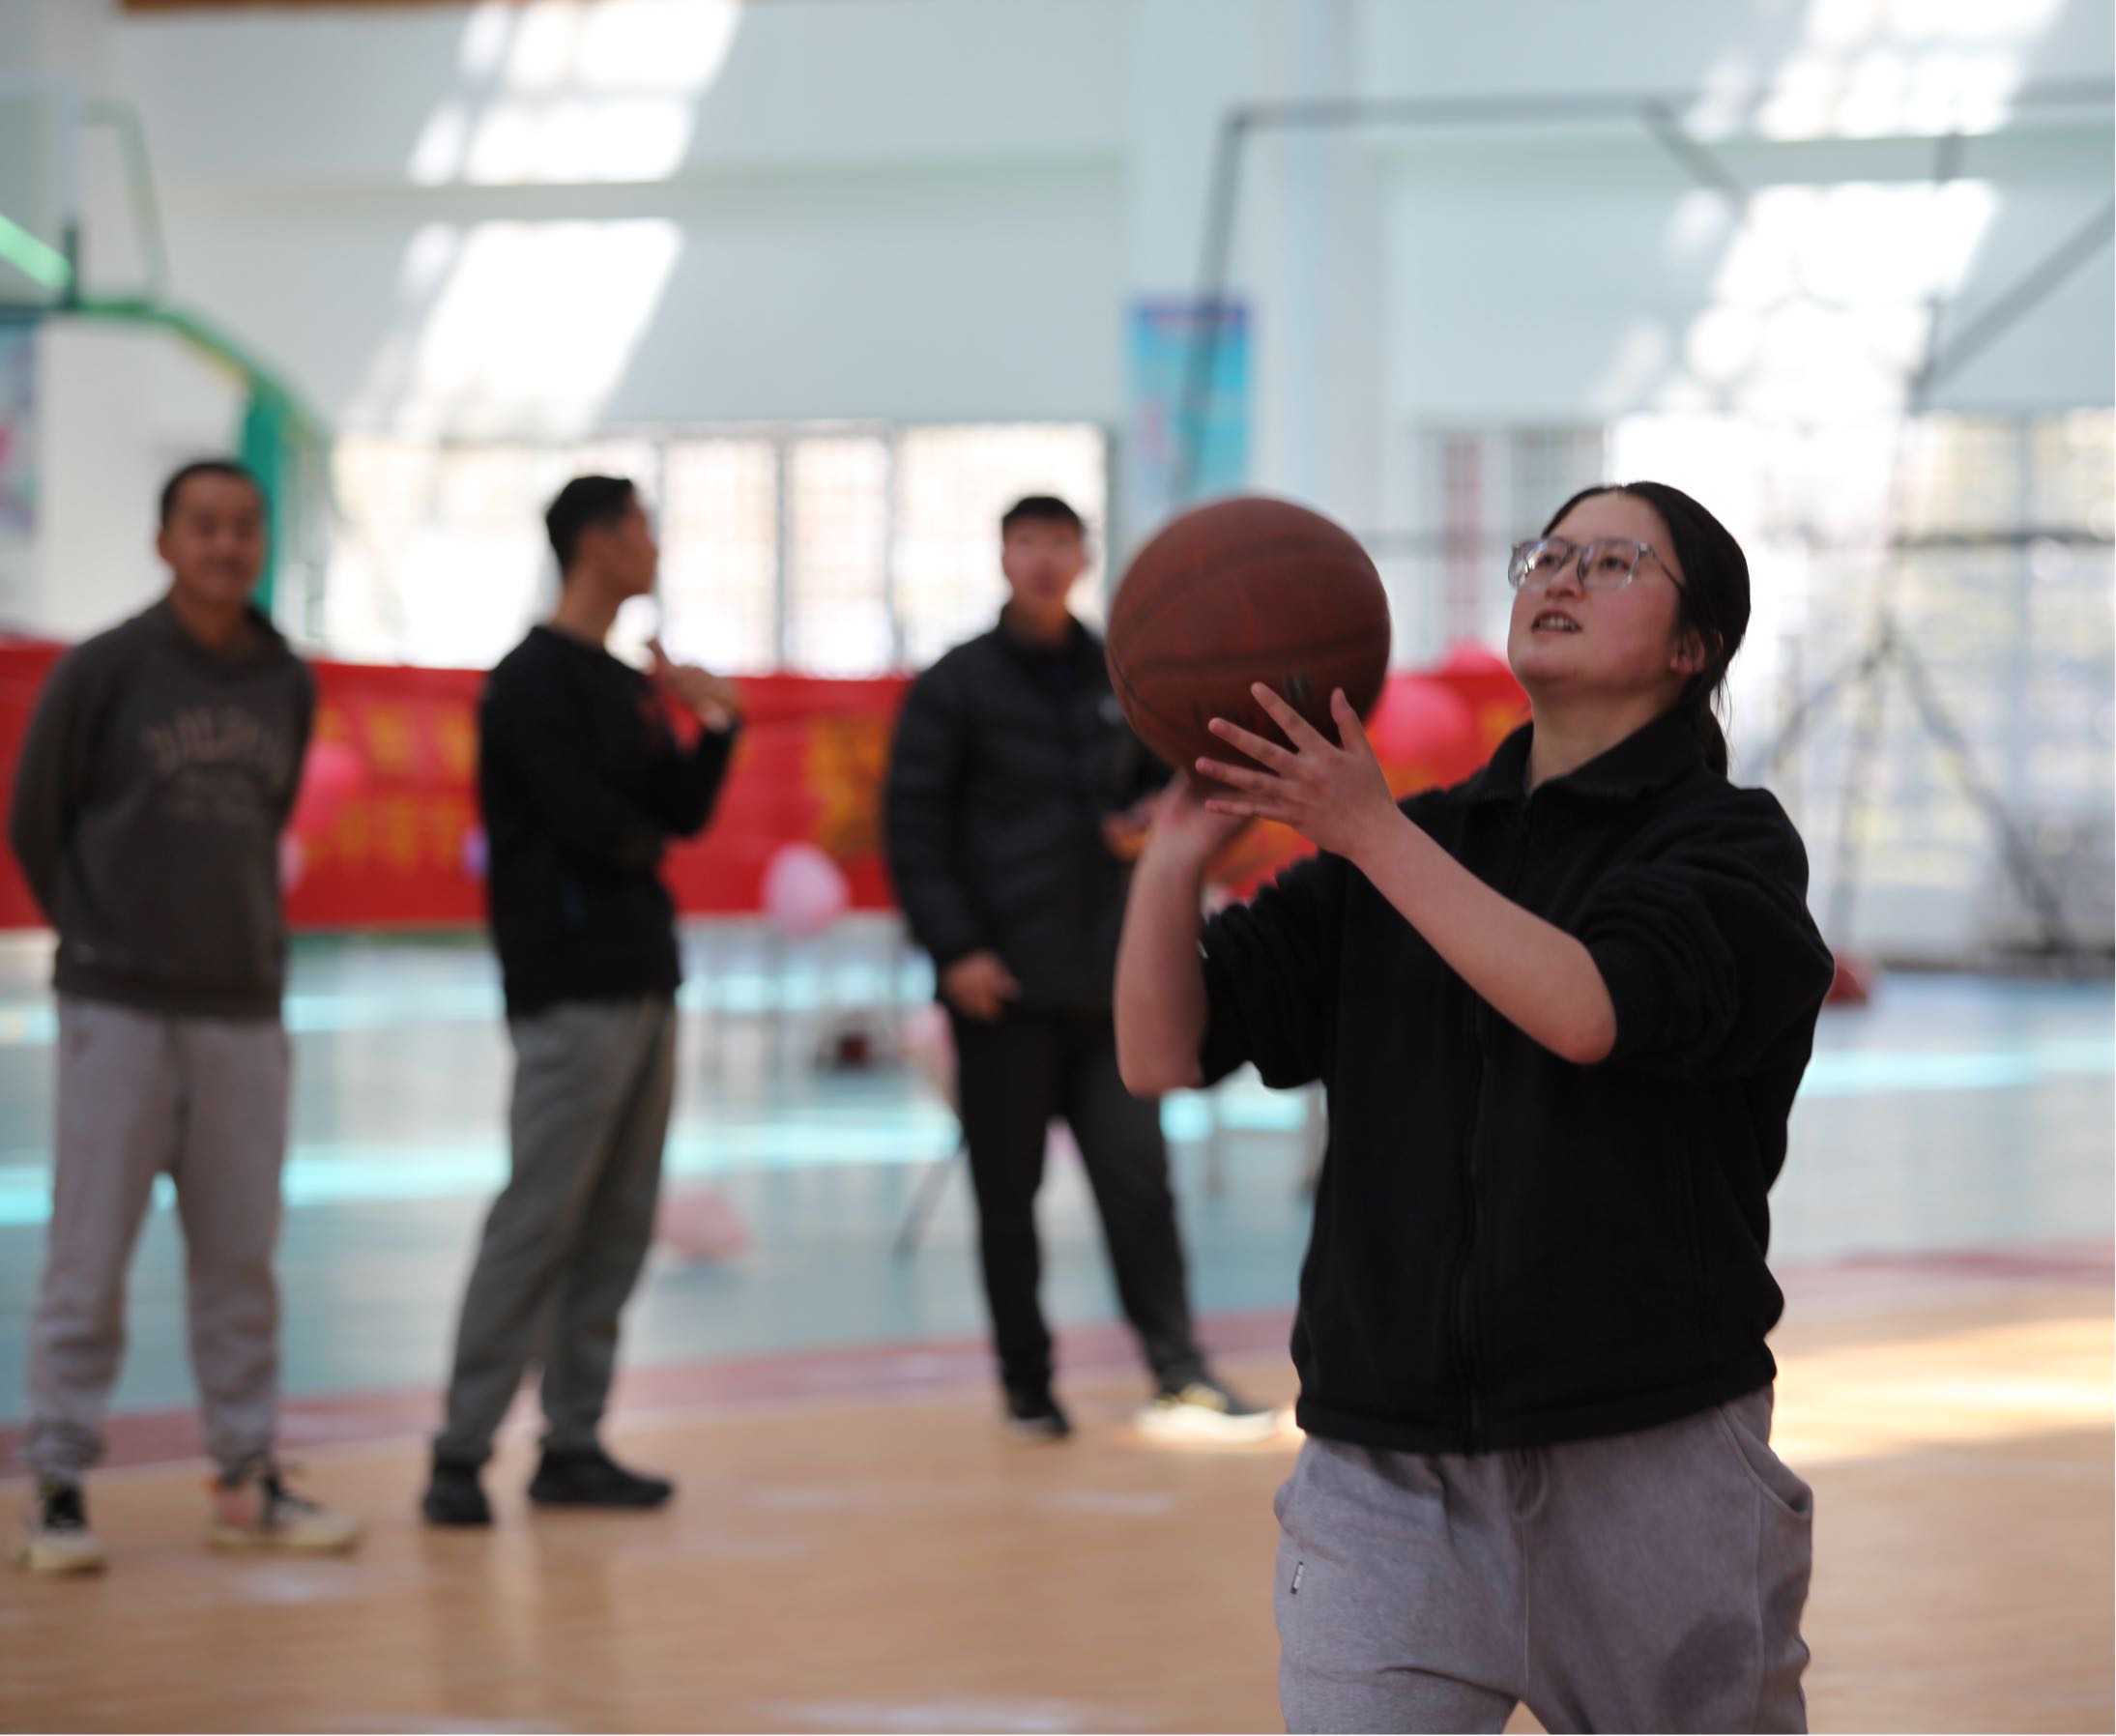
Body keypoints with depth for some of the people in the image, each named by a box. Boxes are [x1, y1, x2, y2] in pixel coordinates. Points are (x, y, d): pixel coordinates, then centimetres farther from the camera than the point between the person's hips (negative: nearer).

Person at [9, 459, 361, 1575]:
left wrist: (241, 931, 10)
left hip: (244, 1011, 4)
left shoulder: (286, 685, 7)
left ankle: (248, 1481, 15)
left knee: (241, 1256, 7)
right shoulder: (102, 672, -5)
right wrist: (98, 937, 5)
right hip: (119, 1014, -4)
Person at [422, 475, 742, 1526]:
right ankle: (461, 1454, -9)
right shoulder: (535, 682, -9)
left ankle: (574, 1443, 12)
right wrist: (643, 842, 3)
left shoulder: (627, 686, 18)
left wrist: (717, 723, -1)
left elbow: (685, 813, 13)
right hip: (573, 992, -9)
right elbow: (590, 821, -17)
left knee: (617, 1226, 8)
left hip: (644, 984, 9)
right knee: (539, 1220, -11)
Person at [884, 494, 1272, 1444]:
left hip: (1109, 973, 3)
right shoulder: (955, 686, -1)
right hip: (1003, 986, -3)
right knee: (1008, 1195, 3)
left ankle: (1178, 1373, 3)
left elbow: (1158, 776, 24)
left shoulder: (1117, 679, 12)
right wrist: (955, 948, -13)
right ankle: (1028, 1387, 11)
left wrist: (1146, 820, -1)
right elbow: (913, 827, -4)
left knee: (1137, 1174, 0)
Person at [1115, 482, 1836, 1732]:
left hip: (1650, 1469, -3)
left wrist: (1374, 834, -20)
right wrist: (1177, 857, -11)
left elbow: (1588, 1010, -21)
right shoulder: (1408, 841, 12)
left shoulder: (1731, 844, 0)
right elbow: (1164, 1054, 6)